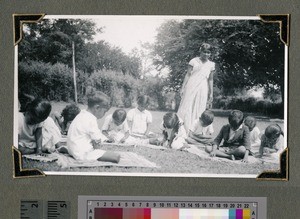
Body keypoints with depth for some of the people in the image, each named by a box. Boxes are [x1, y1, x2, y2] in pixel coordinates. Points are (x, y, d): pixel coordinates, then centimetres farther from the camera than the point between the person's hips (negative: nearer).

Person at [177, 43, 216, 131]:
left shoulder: (211, 65, 8)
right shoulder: (194, 61, -1)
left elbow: (210, 80, 11)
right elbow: (188, 75, 0)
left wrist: (211, 94, 10)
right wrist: (183, 88, -4)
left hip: (202, 89, 3)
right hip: (191, 87, -3)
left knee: (199, 110, 3)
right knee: (187, 108, -2)